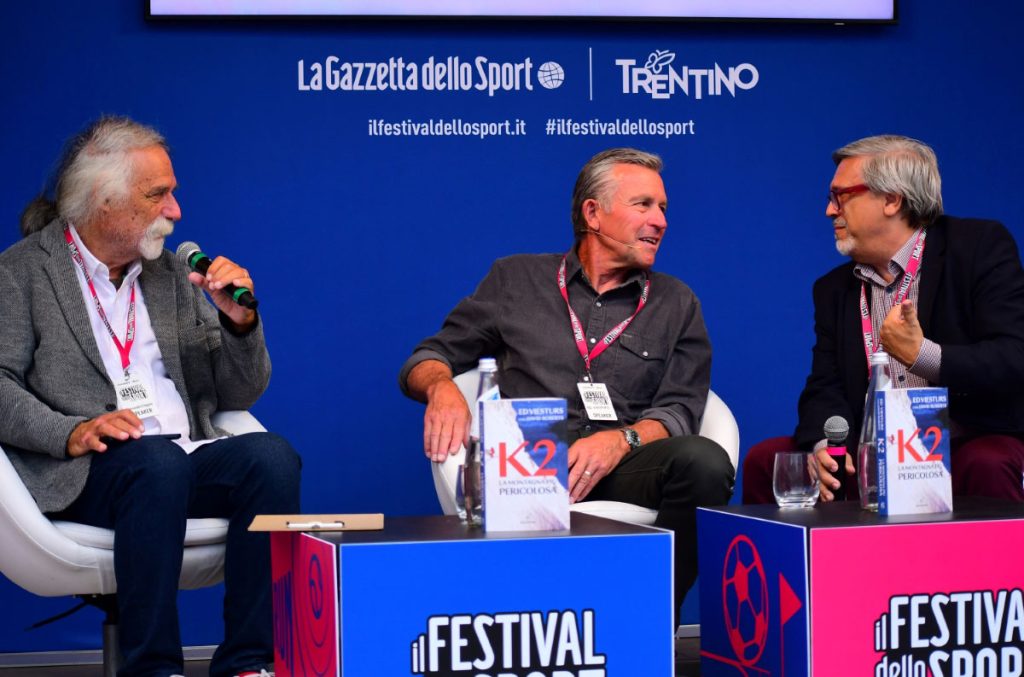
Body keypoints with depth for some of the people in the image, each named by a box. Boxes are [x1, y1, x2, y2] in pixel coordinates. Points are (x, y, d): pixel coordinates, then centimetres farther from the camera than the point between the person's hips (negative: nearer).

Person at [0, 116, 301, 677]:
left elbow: (239, 394, 20)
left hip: (189, 456, 5)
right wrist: (70, 433, -20)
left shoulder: (171, 273, 21)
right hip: (85, 474, -4)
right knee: (157, 460, -36)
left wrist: (239, 320, 2)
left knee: (271, 455, -25)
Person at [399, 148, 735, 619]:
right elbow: (425, 360, 21)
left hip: (625, 464, 2)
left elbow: (679, 409, 10)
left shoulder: (676, 304, 21)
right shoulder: (516, 280, 20)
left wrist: (621, 440, -13)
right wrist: (442, 386, -5)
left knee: (704, 461, -33)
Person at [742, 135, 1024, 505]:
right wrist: (824, 446, -17)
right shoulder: (834, 290, 14)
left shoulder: (981, 246, -3)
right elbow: (825, 390, 6)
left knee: (987, 468, -38)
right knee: (764, 459, -14)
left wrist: (921, 354, -26)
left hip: (970, 444, -4)